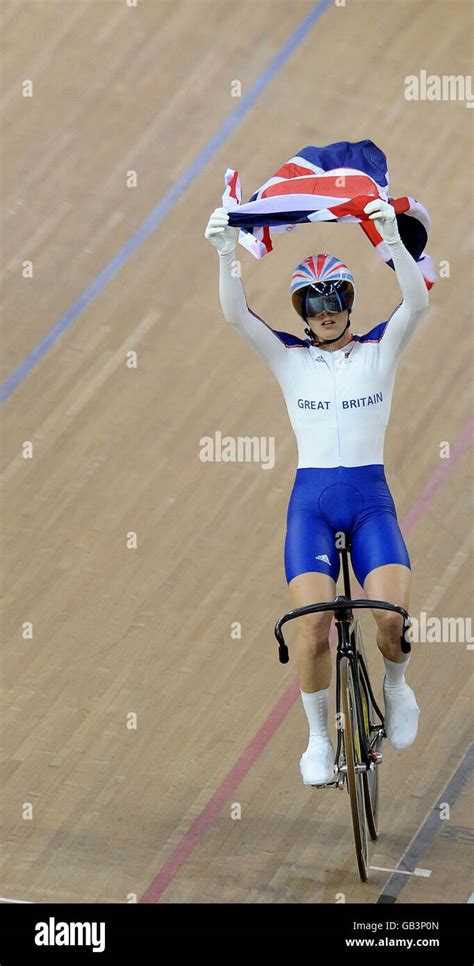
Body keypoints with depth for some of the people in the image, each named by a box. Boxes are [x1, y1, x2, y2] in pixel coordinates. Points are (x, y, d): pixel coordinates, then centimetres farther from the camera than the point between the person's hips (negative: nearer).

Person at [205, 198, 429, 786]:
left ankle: (394, 684, 12)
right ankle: (318, 737, 3)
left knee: (394, 615, -21)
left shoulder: (380, 350, 6)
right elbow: (236, 315, -7)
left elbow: (417, 302, -12)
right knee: (313, 625, -15)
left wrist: (392, 240, -27)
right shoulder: (290, 359, 7)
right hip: (311, 499, 0)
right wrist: (225, 254, -22)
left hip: (370, 498, 0)